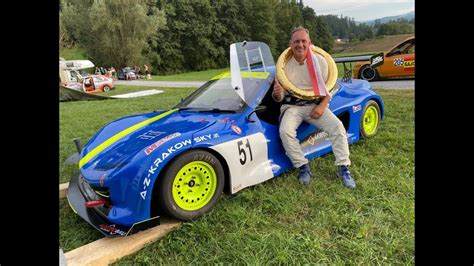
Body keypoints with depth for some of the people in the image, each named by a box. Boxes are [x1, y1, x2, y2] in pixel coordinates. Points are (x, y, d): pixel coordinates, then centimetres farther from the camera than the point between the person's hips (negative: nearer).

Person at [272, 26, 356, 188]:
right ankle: (303, 167, -15)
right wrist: (276, 94, -26)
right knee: (285, 131, -30)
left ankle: (343, 168, -8)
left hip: (315, 105, 1)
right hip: (292, 106, -1)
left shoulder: (319, 61, 1)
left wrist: (322, 106, -14)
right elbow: (279, 97, 0)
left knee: (337, 126, -21)